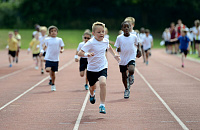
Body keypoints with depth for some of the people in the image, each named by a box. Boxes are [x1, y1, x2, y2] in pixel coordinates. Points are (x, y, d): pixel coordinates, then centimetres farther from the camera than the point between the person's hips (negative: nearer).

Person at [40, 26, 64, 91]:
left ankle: (53, 85, 24)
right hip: (48, 58, 0)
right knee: (48, 70, -23)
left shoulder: (59, 40, 1)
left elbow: (62, 48, 5)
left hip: (56, 59, 0)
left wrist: (62, 50, -17)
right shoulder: (47, 40, 2)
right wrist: (42, 51, 0)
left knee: (53, 72, 6)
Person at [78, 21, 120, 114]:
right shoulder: (91, 43, -19)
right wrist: (87, 54, -42)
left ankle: (102, 105, -18)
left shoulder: (105, 41, -2)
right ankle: (92, 95, 57)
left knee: (103, 83, -25)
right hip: (92, 68, -1)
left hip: (102, 67, 2)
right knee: (93, 86, 17)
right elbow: (79, 53, -24)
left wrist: (114, 55, 22)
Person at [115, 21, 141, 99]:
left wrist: (138, 50, 14)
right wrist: (118, 49, -20)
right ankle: (126, 89, 30)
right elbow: (117, 48, 0)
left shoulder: (134, 37, -3)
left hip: (131, 58, -1)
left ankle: (130, 76, 7)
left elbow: (137, 44, 17)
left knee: (131, 70, -29)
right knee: (124, 76, 9)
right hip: (122, 59, 1)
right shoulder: (119, 38, -5)